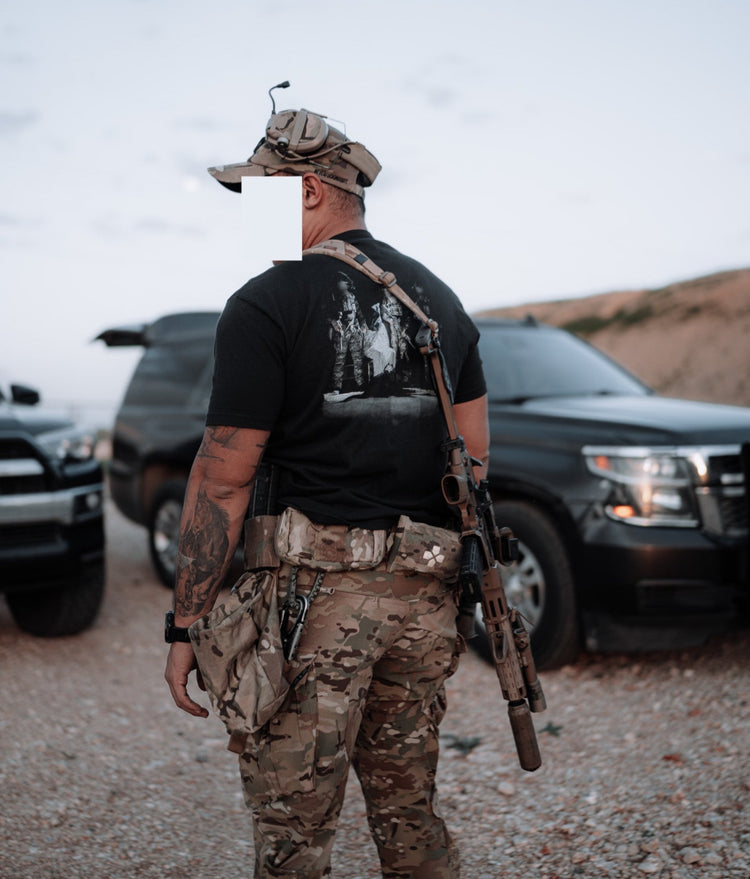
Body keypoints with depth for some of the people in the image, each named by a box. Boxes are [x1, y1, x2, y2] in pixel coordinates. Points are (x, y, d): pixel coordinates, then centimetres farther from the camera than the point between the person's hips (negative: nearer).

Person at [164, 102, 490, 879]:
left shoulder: (266, 305, -9)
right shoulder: (438, 298, 12)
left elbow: (224, 479, -12)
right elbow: (473, 458, 14)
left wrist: (186, 625, -7)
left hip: (314, 593, -7)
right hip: (425, 594, 7)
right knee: (409, 812, 19)